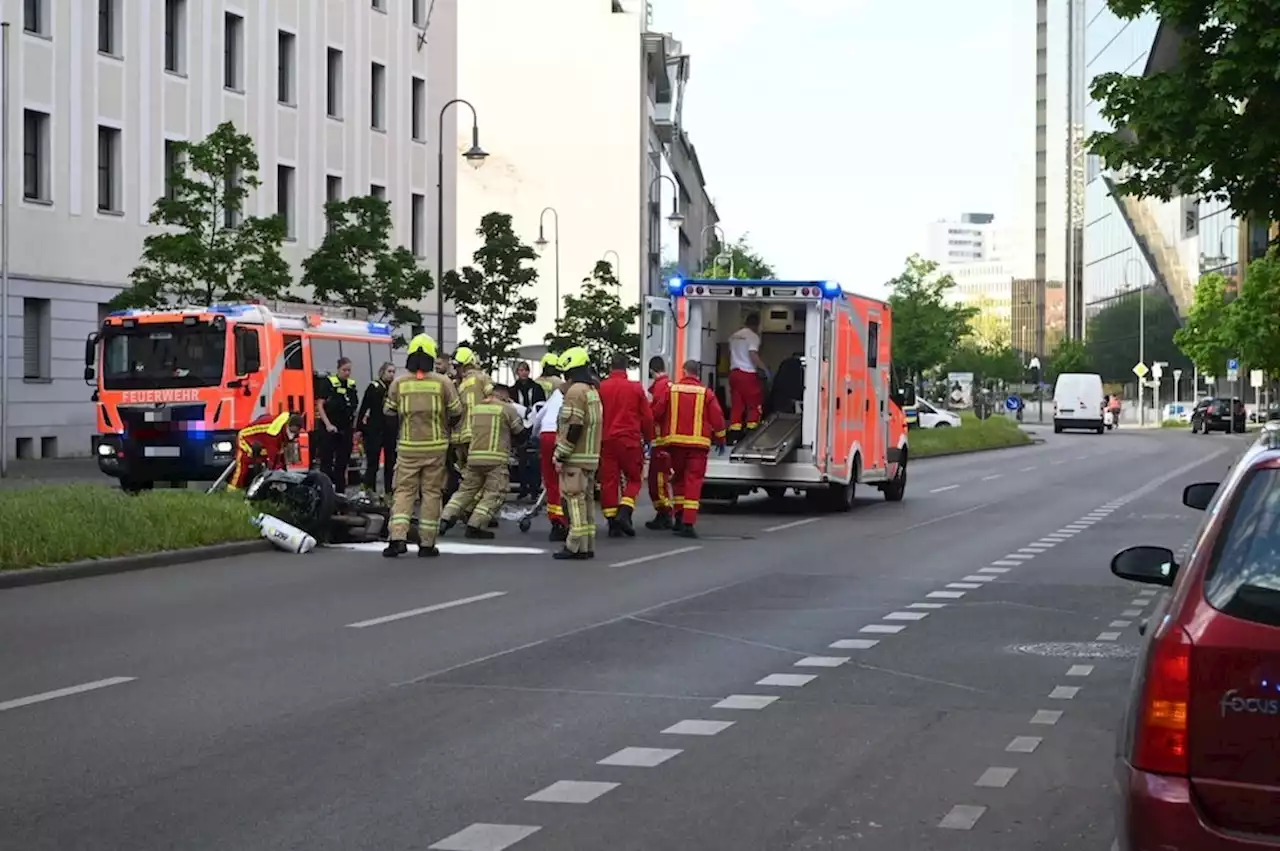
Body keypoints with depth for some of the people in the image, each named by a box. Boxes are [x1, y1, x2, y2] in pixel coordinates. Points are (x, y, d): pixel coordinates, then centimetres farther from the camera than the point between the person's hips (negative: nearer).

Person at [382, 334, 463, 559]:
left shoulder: (398, 383, -3)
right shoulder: (443, 382, -4)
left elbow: (388, 412, 6)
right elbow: (456, 412, -1)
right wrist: (446, 426, 21)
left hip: (408, 447, 0)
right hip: (436, 446, 0)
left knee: (404, 490, 5)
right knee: (431, 492, 6)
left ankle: (397, 537, -11)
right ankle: (427, 544, 6)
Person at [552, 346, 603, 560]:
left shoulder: (575, 391, -14)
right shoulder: (593, 391, 16)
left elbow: (573, 428, -21)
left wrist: (560, 456, -17)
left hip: (575, 457, -9)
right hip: (591, 457, 9)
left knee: (574, 500, -7)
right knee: (586, 500, 12)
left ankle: (576, 547, -8)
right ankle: (587, 546, 16)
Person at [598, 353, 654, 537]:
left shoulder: (600, 388, 0)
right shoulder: (636, 388, -1)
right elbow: (647, 417, 4)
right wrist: (648, 438, 19)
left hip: (606, 440, 1)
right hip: (629, 440, -1)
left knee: (609, 480, 6)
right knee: (634, 478, 9)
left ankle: (612, 522, 4)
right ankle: (624, 513, -11)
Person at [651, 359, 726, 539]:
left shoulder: (671, 390, 2)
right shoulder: (706, 393, 0)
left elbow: (656, 414, 4)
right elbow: (717, 418, 0)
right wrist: (720, 439, 16)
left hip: (675, 441, 2)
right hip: (698, 443, -2)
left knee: (678, 478, 20)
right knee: (693, 481, -2)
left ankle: (679, 518, 18)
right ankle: (688, 523, -12)